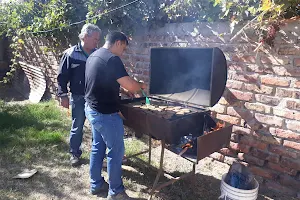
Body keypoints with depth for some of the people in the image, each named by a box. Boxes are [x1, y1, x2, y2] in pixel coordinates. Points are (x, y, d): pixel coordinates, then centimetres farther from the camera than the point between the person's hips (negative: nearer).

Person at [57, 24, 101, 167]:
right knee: (77, 127, 9)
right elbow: (62, 76, -4)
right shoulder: (70, 54, -6)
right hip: (79, 97, -3)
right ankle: (74, 154, 27)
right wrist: (63, 95, -9)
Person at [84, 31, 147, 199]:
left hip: (92, 109, 10)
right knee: (116, 152, 3)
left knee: (98, 147, 19)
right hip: (106, 114, -10)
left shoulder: (93, 56, 11)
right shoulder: (112, 59, -20)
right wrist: (141, 86, -1)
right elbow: (131, 85, -22)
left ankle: (96, 184, 33)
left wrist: (123, 90, 16)